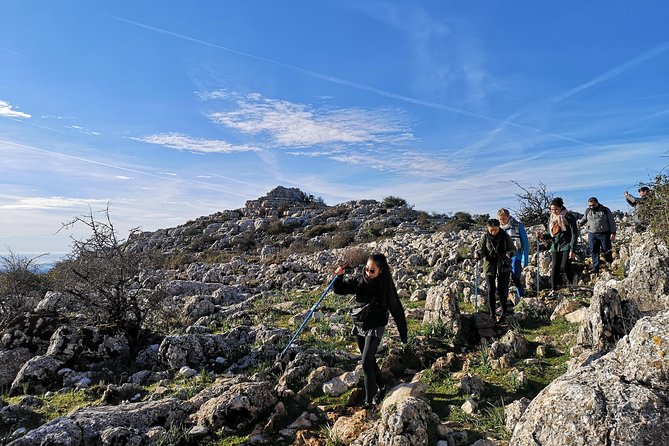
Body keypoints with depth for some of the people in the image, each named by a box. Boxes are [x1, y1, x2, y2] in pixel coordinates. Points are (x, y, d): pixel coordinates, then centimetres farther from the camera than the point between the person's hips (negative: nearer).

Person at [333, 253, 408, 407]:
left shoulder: (386, 287, -14)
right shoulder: (360, 282, -5)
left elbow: (397, 309, -7)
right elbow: (339, 289, -2)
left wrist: (403, 333, -4)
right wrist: (339, 276, -23)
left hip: (375, 329, -5)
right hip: (359, 327, 5)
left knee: (366, 362, -11)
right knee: (370, 360, 18)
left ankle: (369, 400, 1)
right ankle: (381, 387, 40)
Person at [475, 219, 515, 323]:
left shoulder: (505, 236, -6)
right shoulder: (484, 237, -5)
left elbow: (513, 249, -1)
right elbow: (481, 249, -4)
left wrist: (510, 253, -25)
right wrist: (478, 255, -28)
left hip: (504, 267, -1)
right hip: (489, 266, 1)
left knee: (502, 291, -1)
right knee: (491, 291, 5)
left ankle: (503, 315, 12)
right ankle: (492, 314, 16)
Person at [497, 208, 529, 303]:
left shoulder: (518, 226, -8)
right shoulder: (499, 228, 4)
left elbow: (525, 243, -6)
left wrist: (525, 260, -11)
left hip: (516, 256, -4)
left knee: (516, 279, -4)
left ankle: (522, 298, 14)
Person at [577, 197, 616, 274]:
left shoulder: (605, 210, 0)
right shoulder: (587, 211, 8)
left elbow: (612, 222, 1)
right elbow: (583, 220, 19)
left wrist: (613, 233, -5)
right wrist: (578, 224, -3)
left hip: (604, 234, -3)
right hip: (592, 234, 3)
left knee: (606, 250, 4)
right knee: (594, 251, 1)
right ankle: (595, 267, 5)